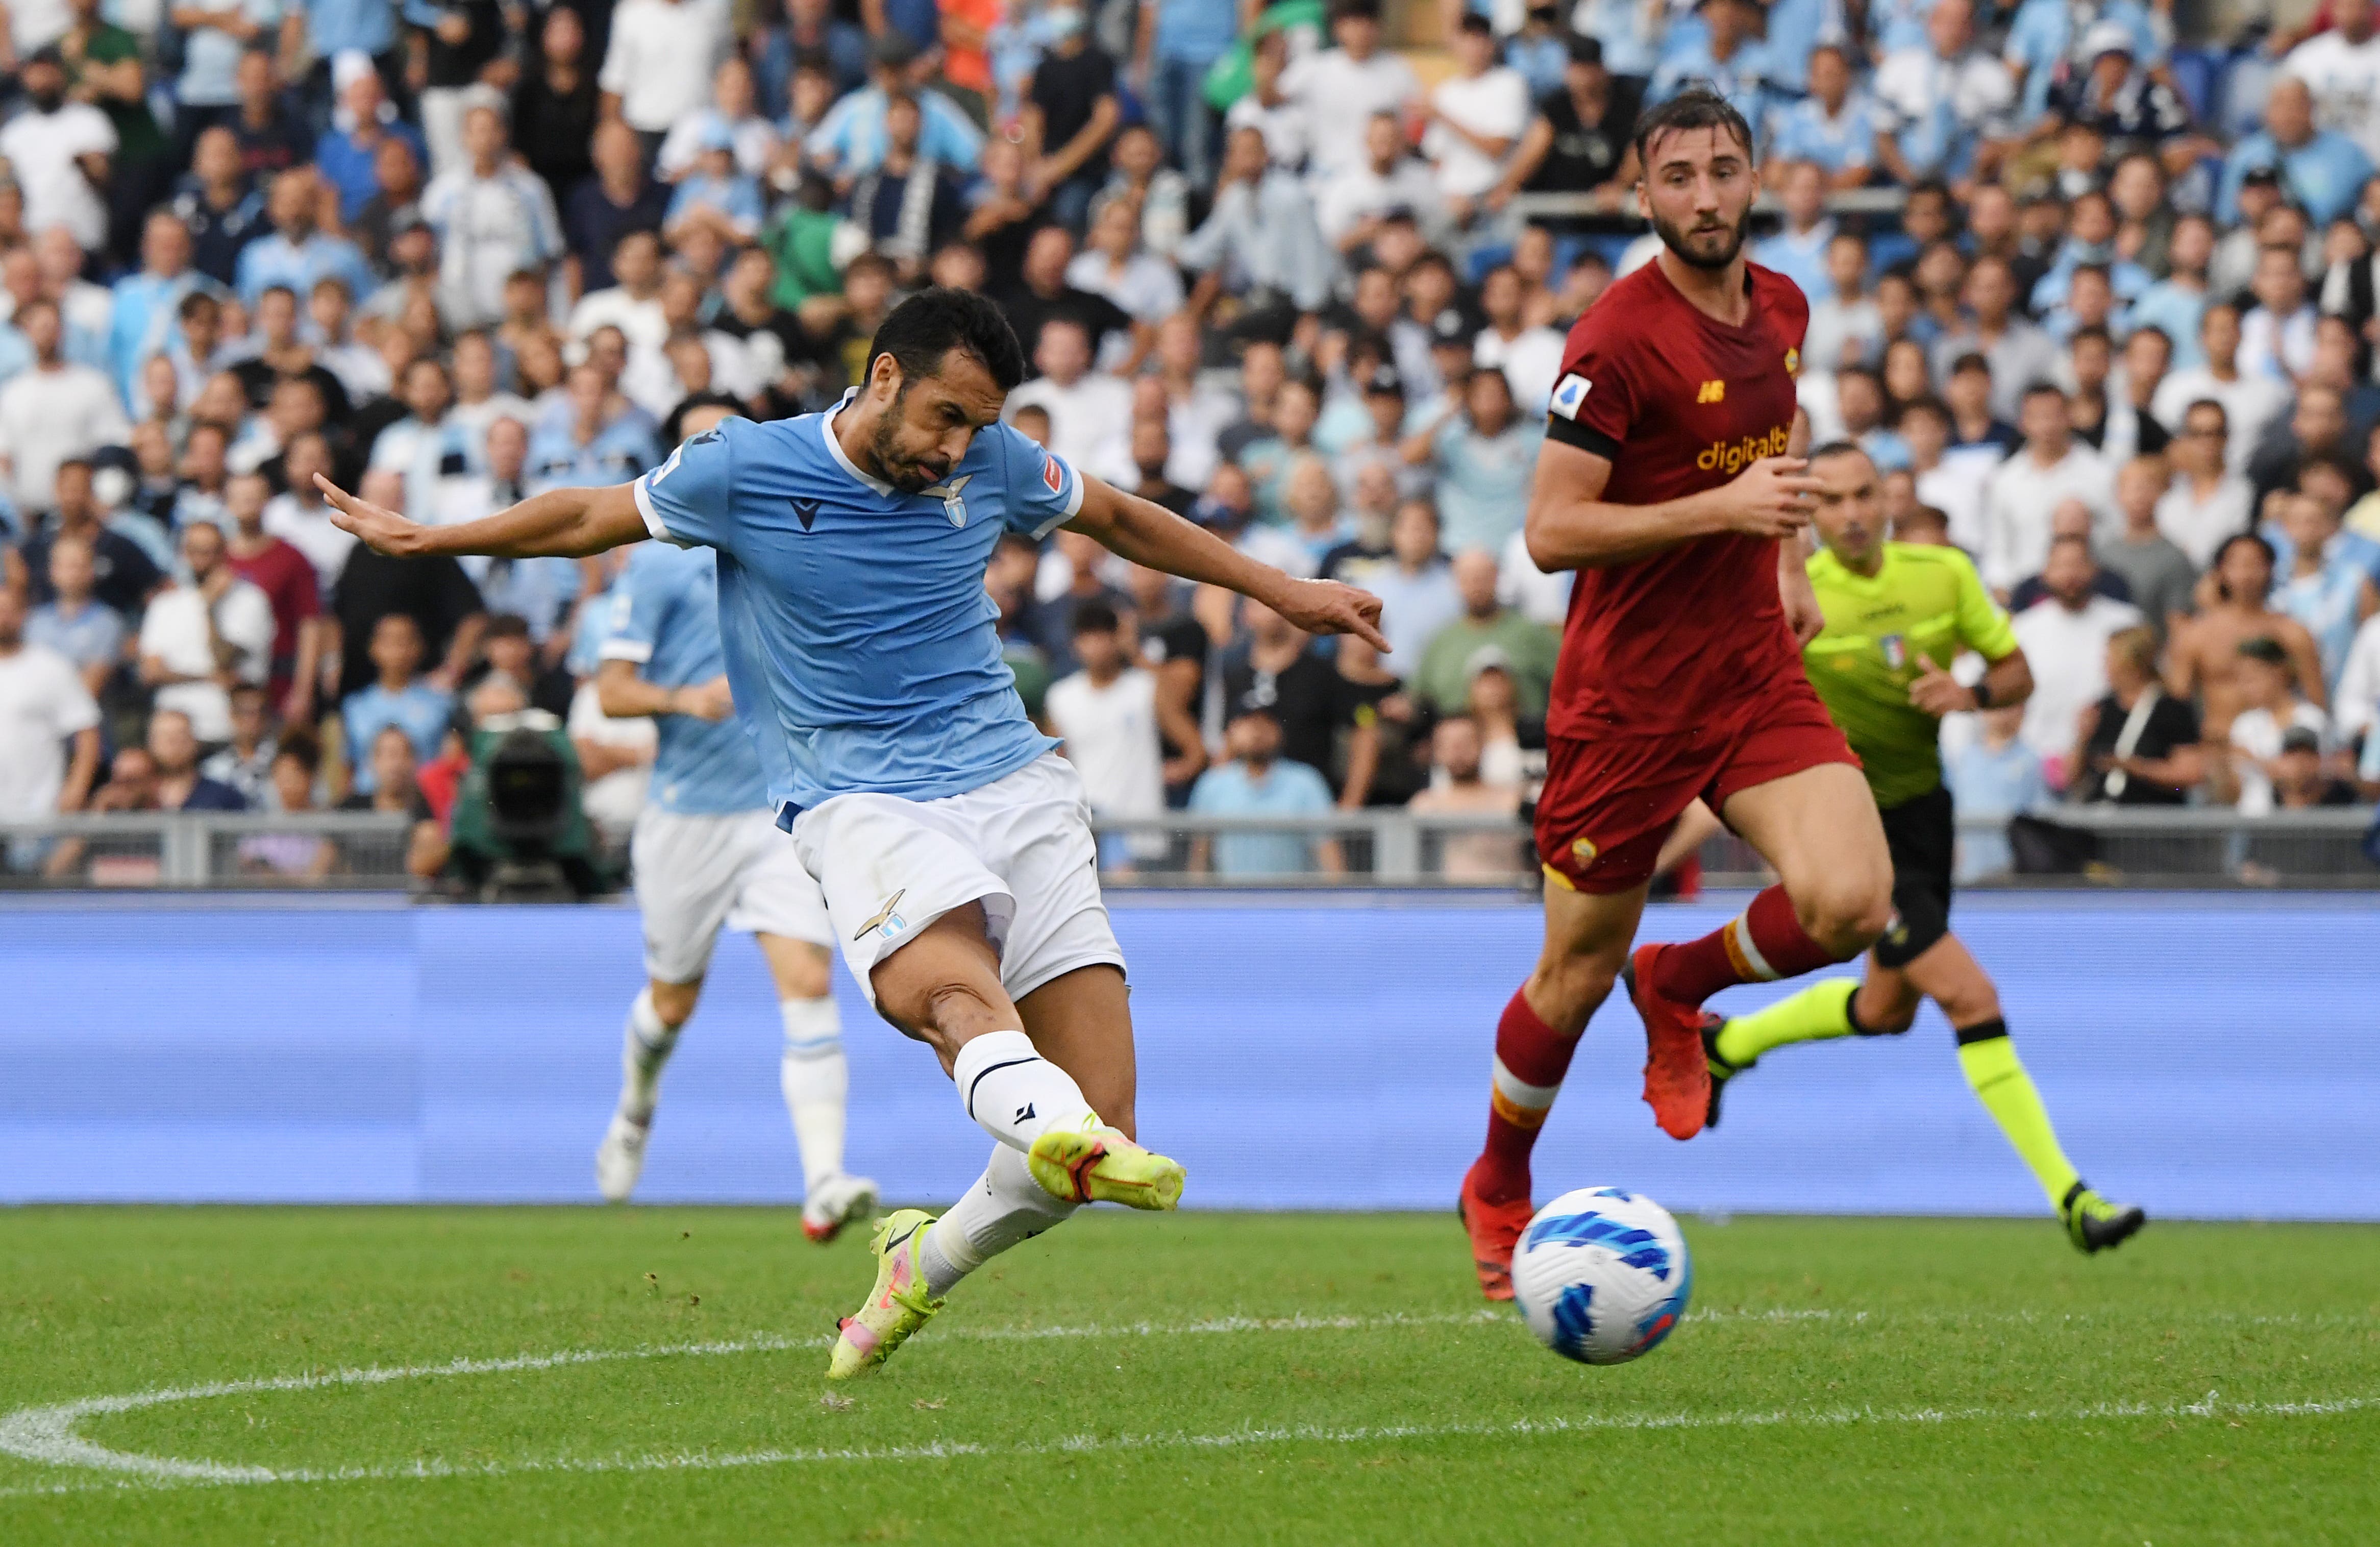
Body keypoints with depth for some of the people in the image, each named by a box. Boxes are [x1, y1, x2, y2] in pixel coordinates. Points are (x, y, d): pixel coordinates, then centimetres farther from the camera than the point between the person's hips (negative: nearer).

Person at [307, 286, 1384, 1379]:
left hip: (1014, 785, 4)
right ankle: (1065, 1135, -69)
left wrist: (1282, 592, 31)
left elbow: (1119, 519, 26)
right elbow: (592, 518, 16)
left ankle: (921, 1266, 15)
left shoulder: (994, 465, 8)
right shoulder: (744, 471, -1)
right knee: (949, 988, -37)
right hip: (858, 798, -4)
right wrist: (423, 541, 22)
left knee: (1098, 1119, -10)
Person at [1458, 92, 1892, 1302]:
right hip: (1624, 693, -5)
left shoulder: (1781, 309, 5)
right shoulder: (1620, 340, -17)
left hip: (1754, 671, 5)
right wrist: (1724, 509, -26)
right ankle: (1498, 1191, 31)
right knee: (1578, 974, 5)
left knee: (1851, 905, -17)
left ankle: (1679, 985, 14)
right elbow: (1551, 532, -20)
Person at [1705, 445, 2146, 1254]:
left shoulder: (1943, 574, -5)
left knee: (1886, 1010, 24)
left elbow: (2018, 672, 4)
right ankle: (2070, 1197, -15)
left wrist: (1971, 694, -17)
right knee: (1972, 998, -16)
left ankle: (1728, 1043, 49)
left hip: (1923, 806, 7)